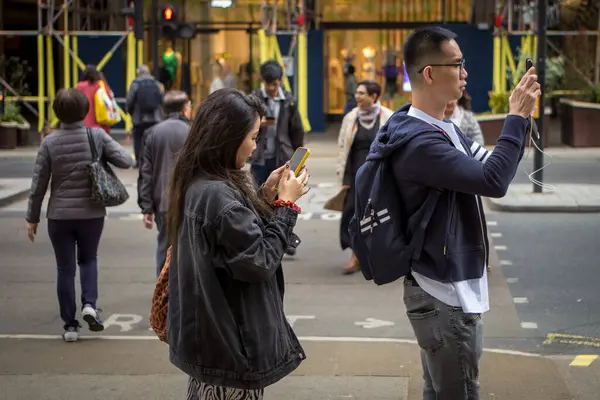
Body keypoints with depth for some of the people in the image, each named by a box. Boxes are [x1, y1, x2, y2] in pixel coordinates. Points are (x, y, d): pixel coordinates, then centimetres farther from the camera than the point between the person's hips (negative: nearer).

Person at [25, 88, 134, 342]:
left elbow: (39, 183, -4)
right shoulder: (97, 136, -8)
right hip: (92, 213, 1)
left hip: (60, 215, -1)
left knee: (65, 268, 9)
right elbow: (126, 161, -10)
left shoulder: (50, 142, -7)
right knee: (88, 259, 22)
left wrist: (32, 218, 6)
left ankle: (70, 325, 12)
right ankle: (90, 305, 1)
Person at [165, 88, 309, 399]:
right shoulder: (218, 195, -25)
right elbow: (260, 262, -20)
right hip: (231, 341, -10)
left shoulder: (197, 184, 5)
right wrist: (286, 203, -12)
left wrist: (265, 195, 5)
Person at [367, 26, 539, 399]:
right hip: (445, 294, -10)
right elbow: (493, 181, -27)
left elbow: (493, 165, 14)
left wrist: (521, 118, 1)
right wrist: (518, 117, -18)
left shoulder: (445, 129, 10)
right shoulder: (418, 140, -22)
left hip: (448, 288, 10)